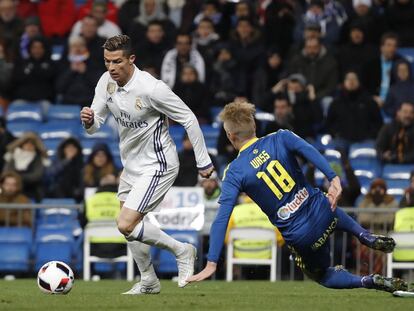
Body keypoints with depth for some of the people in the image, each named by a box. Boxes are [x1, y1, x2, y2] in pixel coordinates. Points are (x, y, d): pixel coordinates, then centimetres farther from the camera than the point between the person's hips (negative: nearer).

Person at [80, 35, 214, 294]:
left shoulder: (151, 88, -27)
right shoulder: (107, 81, -6)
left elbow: (189, 119, -18)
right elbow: (96, 124, 2)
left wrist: (204, 162, -13)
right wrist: (89, 120, -24)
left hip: (157, 165, -8)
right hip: (131, 164, 8)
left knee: (126, 225, -17)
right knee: (130, 225, 17)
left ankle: (182, 251, 2)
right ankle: (149, 282, 34)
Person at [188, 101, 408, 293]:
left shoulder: (234, 173, -6)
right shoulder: (280, 139, 0)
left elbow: (221, 219, -12)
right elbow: (309, 151, -20)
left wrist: (211, 264, -13)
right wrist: (333, 179, -30)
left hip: (300, 238, -3)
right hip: (322, 212, 3)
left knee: (322, 275, 27)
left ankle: (370, 282, 3)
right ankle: (367, 237, 18)